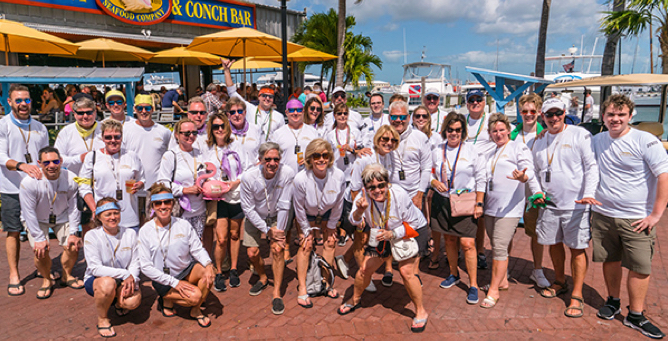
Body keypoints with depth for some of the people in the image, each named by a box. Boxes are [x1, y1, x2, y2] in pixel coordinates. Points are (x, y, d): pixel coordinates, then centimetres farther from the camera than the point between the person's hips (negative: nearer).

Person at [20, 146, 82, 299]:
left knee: (72, 246, -10)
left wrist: (73, 233, -11)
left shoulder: (70, 179, -20)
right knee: (41, 250, -19)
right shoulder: (29, 182, -28)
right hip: (37, 220, -2)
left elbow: (73, 207, -10)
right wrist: (39, 238, -20)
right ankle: (47, 280, 9)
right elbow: (29, 212, -20)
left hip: (62, 217, 2)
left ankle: (66, 276, 19)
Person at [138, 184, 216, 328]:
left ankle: (195, 310, -3)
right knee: (195, 296, -25)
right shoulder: (145, 231, -11)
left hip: (186, 271, 3)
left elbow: (198, 249, -4)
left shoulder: (184, 225, -5)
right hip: (163, 280, -3)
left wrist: (208, 264, -27)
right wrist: (174, 282, -19)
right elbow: (146, 267, -12)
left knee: (208, 272, -27)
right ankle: (167, 300, 8)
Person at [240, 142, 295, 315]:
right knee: (252, 253, -3)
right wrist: (267, 230, -16)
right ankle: (263, 278, 29)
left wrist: (279, 230, -16)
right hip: (255, 217, 1)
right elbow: (248, 208, -16)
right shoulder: (248, 177, -26)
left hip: (277, 216, -1)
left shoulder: (287, 174, -28)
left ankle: (277, 293, -2)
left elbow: (284, 205, -19)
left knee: (277, 248, -16)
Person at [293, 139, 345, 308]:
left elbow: (338, 204, -12)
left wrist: (331, 227, -2)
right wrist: (306, 230, -9)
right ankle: (302, 288, 3)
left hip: (327, 213, 3)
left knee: (330, 242, 3)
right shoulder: (301, 179, -36)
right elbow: (299, 208, -19)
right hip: (307, 215, -2)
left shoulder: (338, 176, -30)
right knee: (306, 245, -7)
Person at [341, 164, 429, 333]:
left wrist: (393, 234, -37)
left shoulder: (400, 195, -32)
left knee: (406, 271, -17)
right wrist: (360, 210, -56)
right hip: (382, 235, 4)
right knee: (365, 268, 3)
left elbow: (413, 223, -22)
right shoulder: (363, 197, -22)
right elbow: (354, 221, -34)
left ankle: (421, 312, 5)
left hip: (411, 232, -4)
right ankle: (355, 300, 32)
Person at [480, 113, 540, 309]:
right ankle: (502, 280, 30)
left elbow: (529, 170, -13)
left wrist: (523, 177, -35)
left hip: (509, 208, -7)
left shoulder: (518, 148, 0)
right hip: (490, 207, 7)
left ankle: (493, 291, -2)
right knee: (496, 247, 14)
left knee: (500, 248, -10)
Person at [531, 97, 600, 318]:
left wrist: (589, 194, -20)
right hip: (549, 203, 5)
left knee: (577, 248, 0)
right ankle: (560, 283, 35)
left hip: (576, 204, -5)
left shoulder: (580, 135, -5)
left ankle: (577, 296, 11)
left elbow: (591, 167, -9)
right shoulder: (540, 141, 11)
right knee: (554, 243, 14)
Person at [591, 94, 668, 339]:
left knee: (640, 267, 1)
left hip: (637, 219, -3)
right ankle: (613, 301, 31)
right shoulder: (597, 141, 5)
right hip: (603, 215, 4)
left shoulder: (645, 141, -9)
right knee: (610, 260, 13)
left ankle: (635, 316, 15)